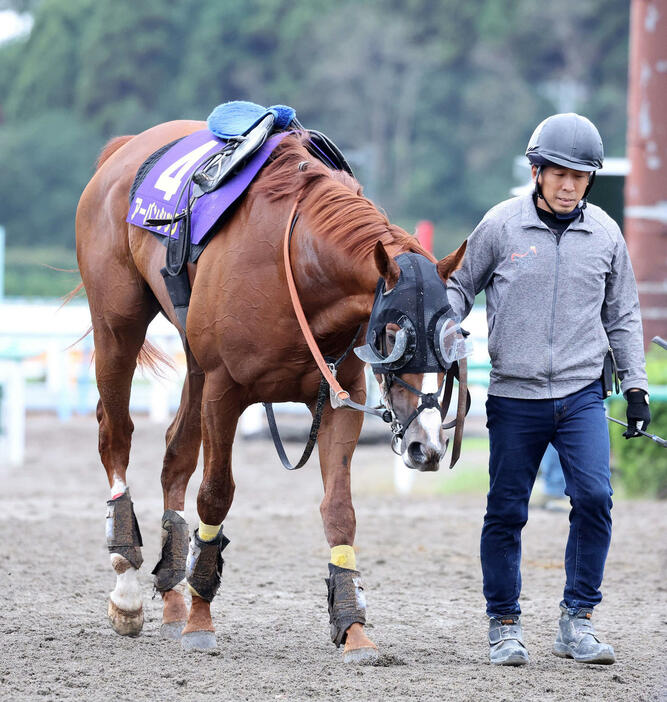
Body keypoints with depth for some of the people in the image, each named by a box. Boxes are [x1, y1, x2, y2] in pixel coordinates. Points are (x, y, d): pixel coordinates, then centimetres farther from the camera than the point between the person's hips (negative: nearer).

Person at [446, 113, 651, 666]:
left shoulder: (605, 234, 4)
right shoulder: (501, 226, -3)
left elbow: (623, 315, 13)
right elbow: (461, 285, 10)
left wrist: (635, 385, 9)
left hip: (581, 394, 1)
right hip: (514, 397, -1)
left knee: (594, 497, -12)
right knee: (507, 512, 3)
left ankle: (577, 620, 0)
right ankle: (504, 625, 17)